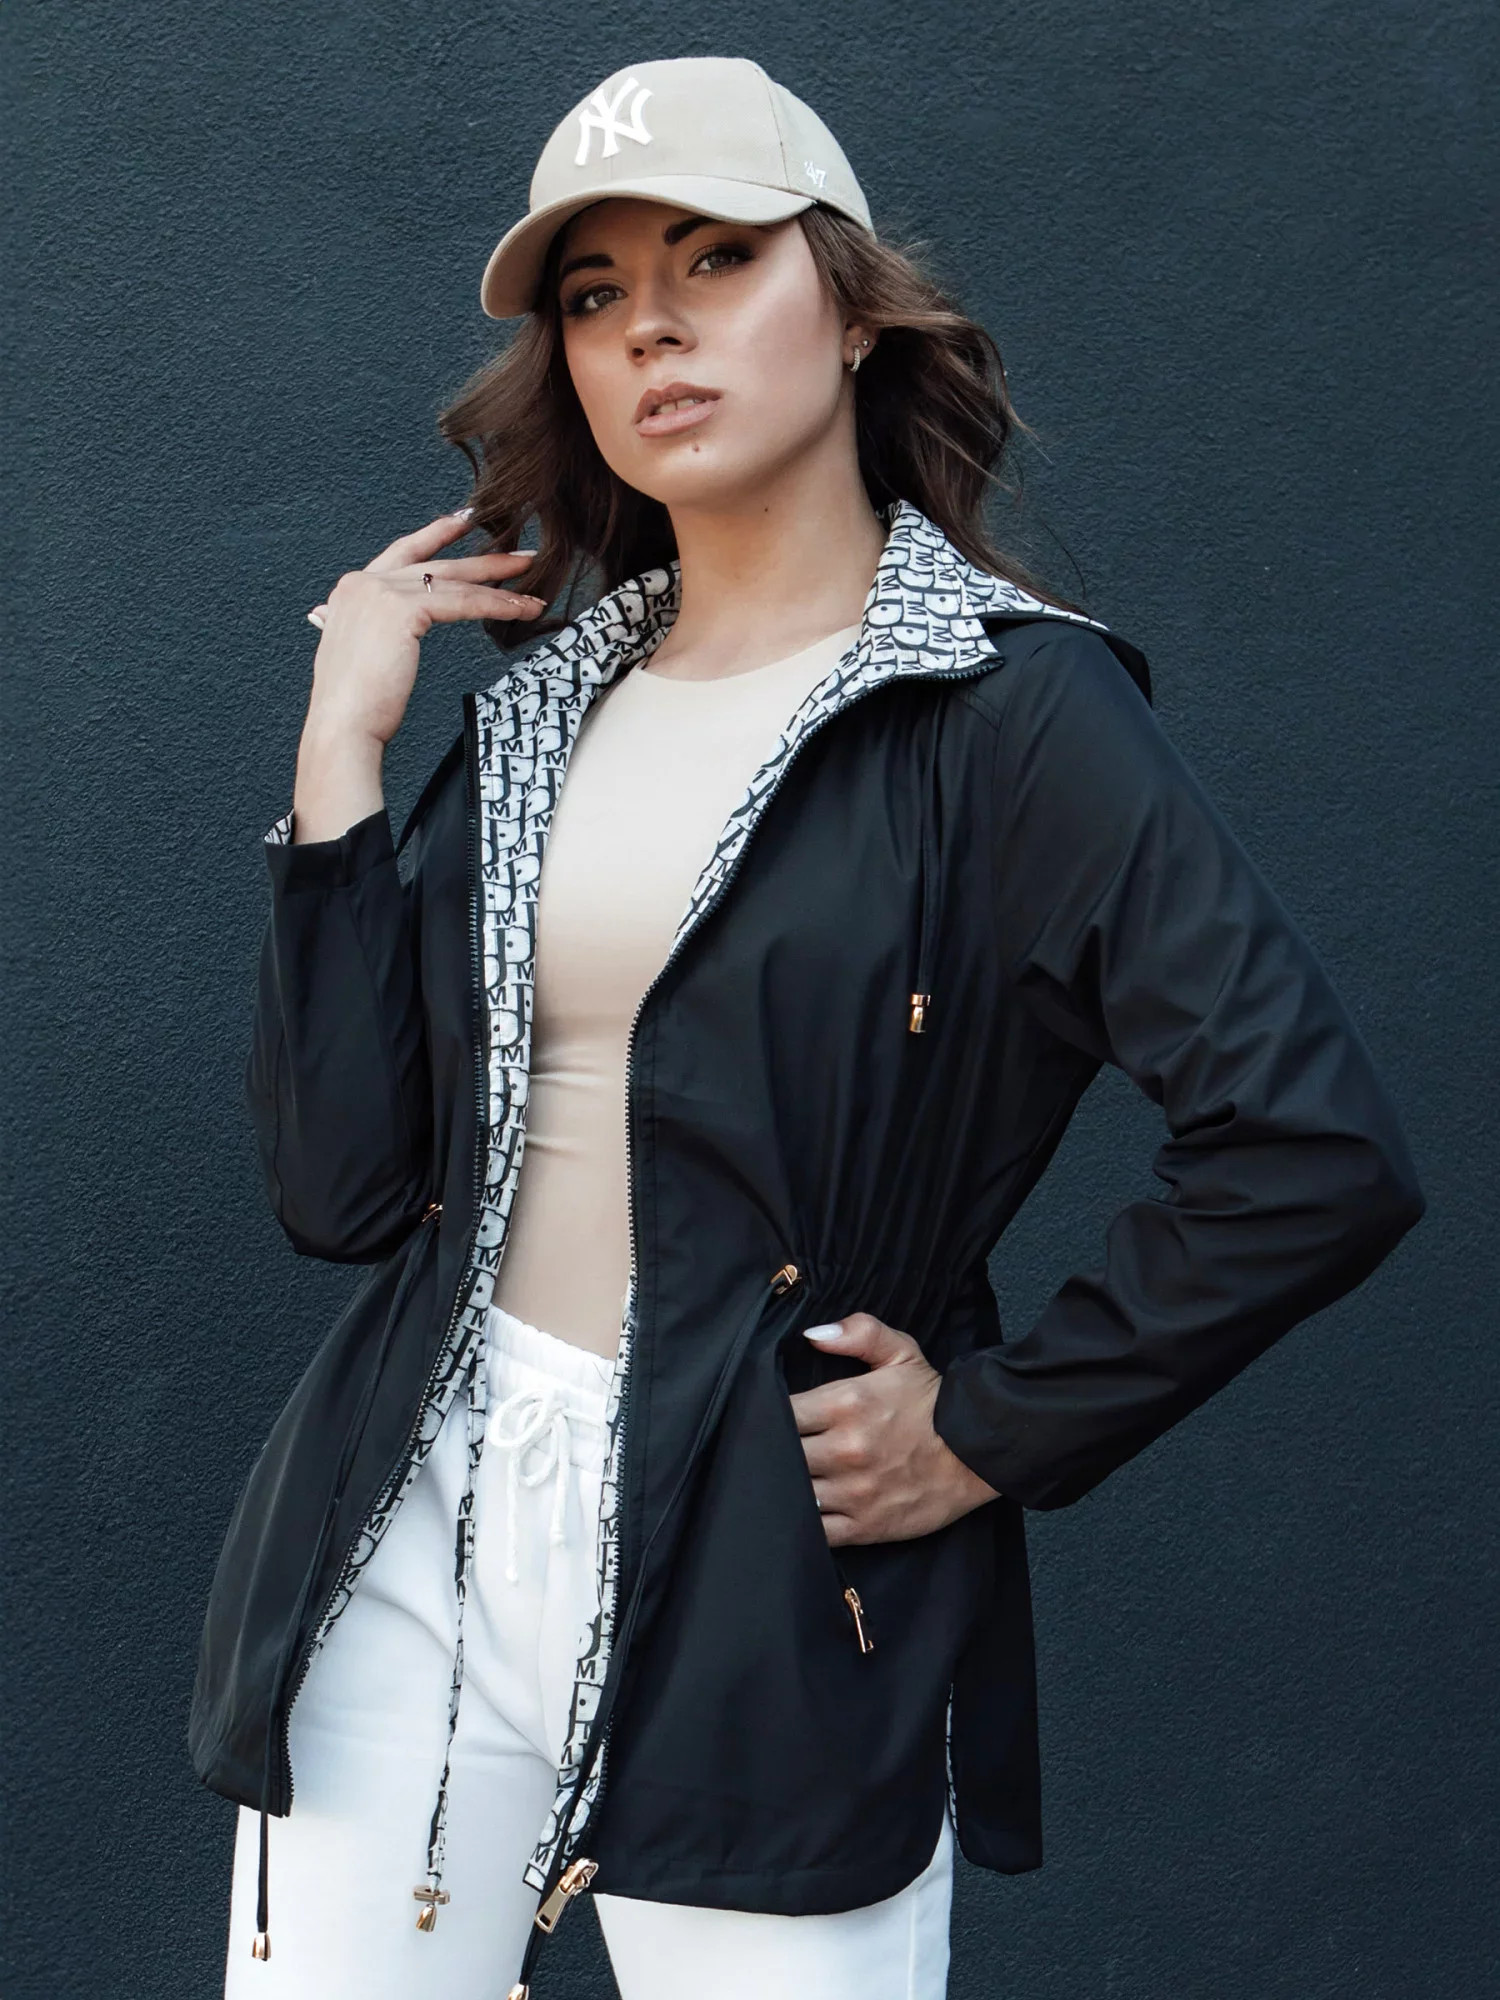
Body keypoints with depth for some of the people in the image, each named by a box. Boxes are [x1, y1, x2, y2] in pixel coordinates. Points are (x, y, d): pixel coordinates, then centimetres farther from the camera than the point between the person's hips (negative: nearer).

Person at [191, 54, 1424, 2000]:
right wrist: (342, 747, -3)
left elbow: (1316, 1149, -16)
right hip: (421, 1537, 4)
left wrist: (993, 1427, -9)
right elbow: (345, 1184, 0)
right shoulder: (542, 702, 9)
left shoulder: (1004, 706, -7)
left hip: (775, 1569, -4)